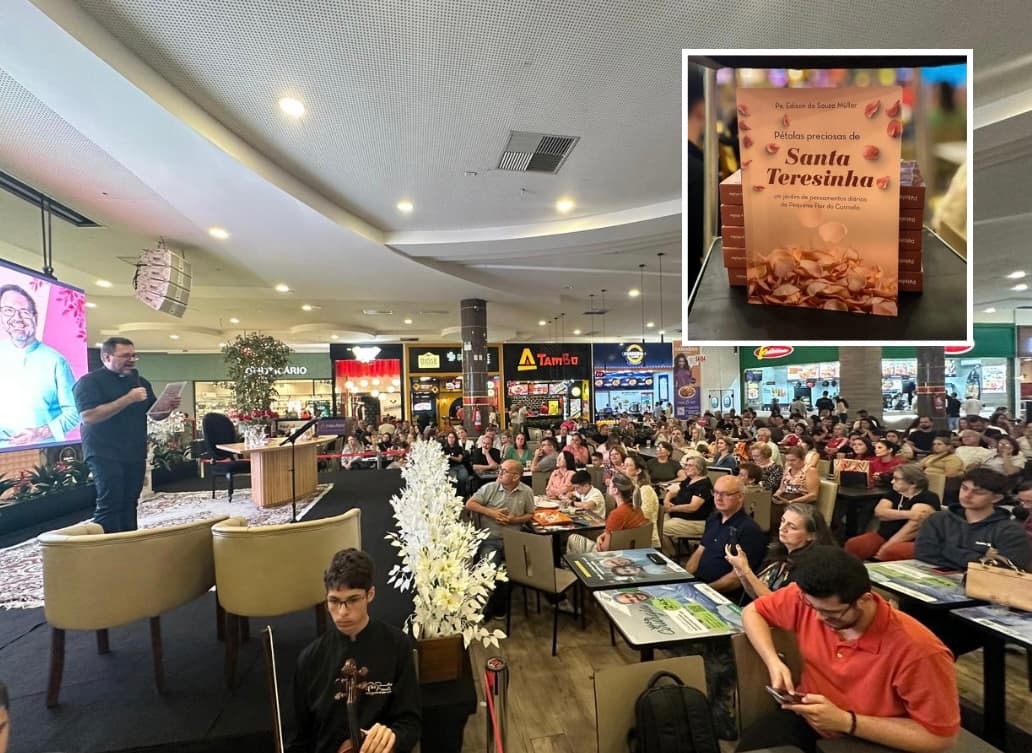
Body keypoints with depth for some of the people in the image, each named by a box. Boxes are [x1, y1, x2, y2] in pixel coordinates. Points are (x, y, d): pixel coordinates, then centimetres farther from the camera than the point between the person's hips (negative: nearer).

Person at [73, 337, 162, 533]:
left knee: (129, 504, 10)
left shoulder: (141, 382, 13)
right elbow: (88, 416, -21)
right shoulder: (89, 382, -7)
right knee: (109, 505, -9)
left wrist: (168, 406, -6)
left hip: (136, 454, 6)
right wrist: (128, 399, -25)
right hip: (105, 455, -6)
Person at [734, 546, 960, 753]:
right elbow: (753, 612, 0)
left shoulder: (919, 651, -27)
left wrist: (845, 721, -24)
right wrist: (773, 662, -16)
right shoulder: (808, 598, -15)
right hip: (806, 719, 3)